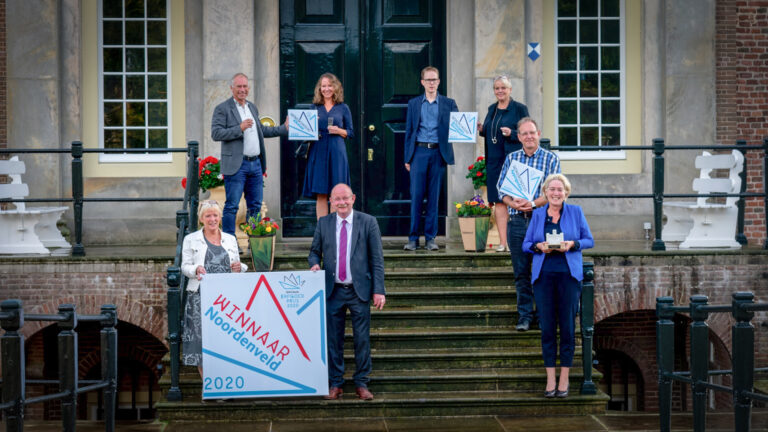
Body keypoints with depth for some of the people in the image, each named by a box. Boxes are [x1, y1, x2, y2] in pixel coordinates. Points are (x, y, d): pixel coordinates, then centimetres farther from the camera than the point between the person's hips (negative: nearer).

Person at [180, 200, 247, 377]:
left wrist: (238, 268, -5)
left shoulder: (230, 240, 16)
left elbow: (237, 266, 18)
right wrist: (196, 269, -18)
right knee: (202, 336, -7)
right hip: (201, 296, -2)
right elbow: (185, 266, 3)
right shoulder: (191, 239, 9)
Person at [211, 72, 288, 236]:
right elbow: (216, 133, -14)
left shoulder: (252, 108, 17)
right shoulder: (222, 109, -5)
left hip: (255, 164, 7)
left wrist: (284, 128, 24)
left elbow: (261, 130, 29)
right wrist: (239, 128, -22)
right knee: (231, 206, -5)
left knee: (255, 206, 10)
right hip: (236, 165, -7)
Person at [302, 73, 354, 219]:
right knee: (320, 194, -1)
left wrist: (339, 131, -8)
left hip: (336, 152, -1)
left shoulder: (343, 108, 8)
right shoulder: (314, 108, 12)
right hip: (318, 152, 1)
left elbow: (351, 133, 9)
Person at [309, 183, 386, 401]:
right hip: (333, 291, 2)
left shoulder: (368, 222, 0)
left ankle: (361, 383, 11)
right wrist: (315, 263, -10)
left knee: (362, 339, 1)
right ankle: (335, 384, 14)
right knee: (333, 339, 5)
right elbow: (315, 251, 15)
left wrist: (379, 290, -7)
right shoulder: (323, 223, 6)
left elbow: (377, 259, -1)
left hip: (359, 291, -2)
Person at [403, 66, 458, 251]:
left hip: (438, 153, 0)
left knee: (434, 196, 2)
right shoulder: (414, 103, 11)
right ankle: (413, 238, 0)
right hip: (419, 152, 0)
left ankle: (430, 237, 8)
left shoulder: (448, 103, 9)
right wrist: (407, 158, 5)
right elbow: (409, 131, 10)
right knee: (416, 196, -4)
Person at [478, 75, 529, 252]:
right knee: (498, 201, 4)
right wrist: (481, 130, 2)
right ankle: (502, 241, 6)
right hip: (494, 161, 6)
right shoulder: (492, 109, 15)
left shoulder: (519, 109, -2)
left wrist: (511, 133, -19)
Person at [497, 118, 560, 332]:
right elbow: (501, 188, 8)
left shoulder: (551, 159, 3)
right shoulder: (511, 158, 12)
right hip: (516, 222, 2)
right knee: (521, 272, 3)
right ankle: (525, 314, 9)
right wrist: (513, 203, -12)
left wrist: (532, 204, -20)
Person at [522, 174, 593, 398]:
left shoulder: (576, 212, 7)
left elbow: (589, 240, 8)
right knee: (547, 327, 0)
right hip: (543, 275, 1)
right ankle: (550, 380, 5)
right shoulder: (537, 215, 11)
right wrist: (539, 247, -9)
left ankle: (564, 380, 5)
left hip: (568, 274, -1)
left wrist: (572, 244, -11)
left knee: (567, 326, -2)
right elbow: (526, 244, 12)